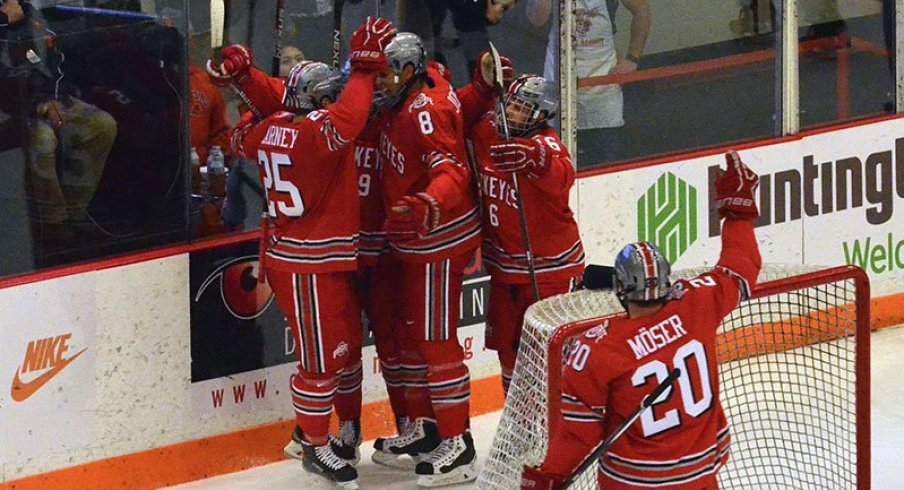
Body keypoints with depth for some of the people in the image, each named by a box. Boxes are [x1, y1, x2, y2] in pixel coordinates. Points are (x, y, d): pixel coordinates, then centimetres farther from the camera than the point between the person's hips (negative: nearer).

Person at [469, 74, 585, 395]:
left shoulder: (545, 145, -23)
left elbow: (561, 178, -46)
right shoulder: (486, 132, -5)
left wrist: (532, 157, -64)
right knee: (507, 344, 17)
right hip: (504, 264, 7)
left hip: (550, 264, -7)